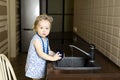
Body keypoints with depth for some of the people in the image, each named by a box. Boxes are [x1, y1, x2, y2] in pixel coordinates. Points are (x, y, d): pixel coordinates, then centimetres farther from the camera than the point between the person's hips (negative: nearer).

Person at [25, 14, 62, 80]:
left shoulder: (46, 39, 4)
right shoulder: (36, 40, -24)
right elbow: (40, 53, -29)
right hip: (35, 66, -8)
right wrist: (52, 58, -27)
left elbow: (48, 51, 13)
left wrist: (55, 55, -4)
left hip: (41, 65, 8)